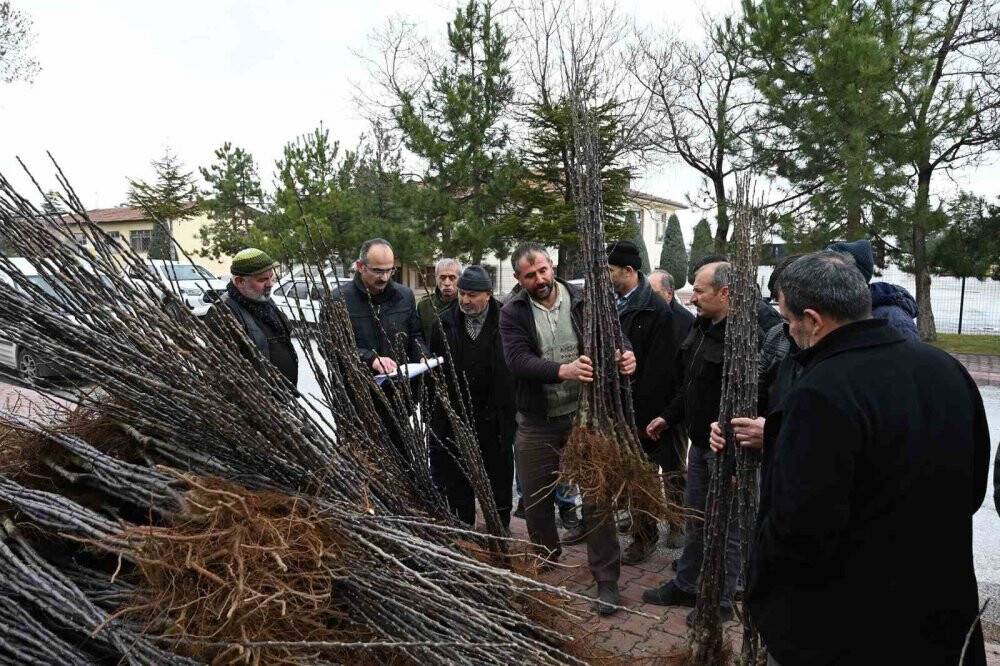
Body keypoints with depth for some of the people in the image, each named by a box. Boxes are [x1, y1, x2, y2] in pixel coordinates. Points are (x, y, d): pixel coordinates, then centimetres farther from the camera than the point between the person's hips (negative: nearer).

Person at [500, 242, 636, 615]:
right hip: (536, 422, 1)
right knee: (536, 498, 16)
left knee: (596, 497, 2)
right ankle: (544, 560, 42)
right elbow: (518, 360, -20)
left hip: (584, 416, -1)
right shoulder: (513, 314, -5)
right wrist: (562, 370, -36)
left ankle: (606, 579, 17)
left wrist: (625, 355, -30)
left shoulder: (582, 301, -3)